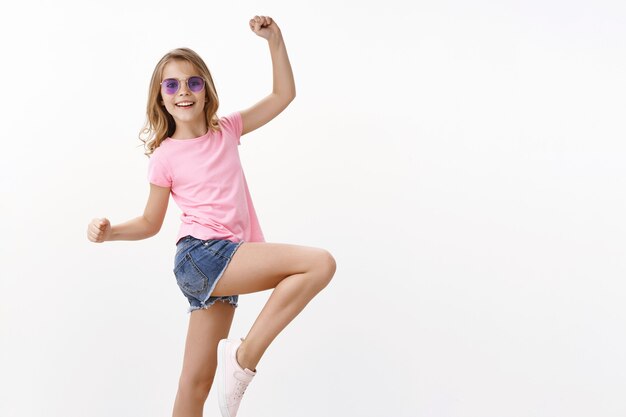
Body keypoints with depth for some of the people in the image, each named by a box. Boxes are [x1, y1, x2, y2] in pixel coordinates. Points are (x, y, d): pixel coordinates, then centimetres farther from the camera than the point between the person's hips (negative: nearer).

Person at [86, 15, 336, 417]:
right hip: (200, 255, -5)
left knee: (198, 382, 7)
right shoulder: (164, 157, 1)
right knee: (320, 262, -20)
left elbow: (283, 95, 15)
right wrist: (108, 231, -9)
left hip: (225, 264, 5)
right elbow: (151, 223, 10)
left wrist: (275, 40, 5)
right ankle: (245, 355, -17)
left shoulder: (227, 131, 13)